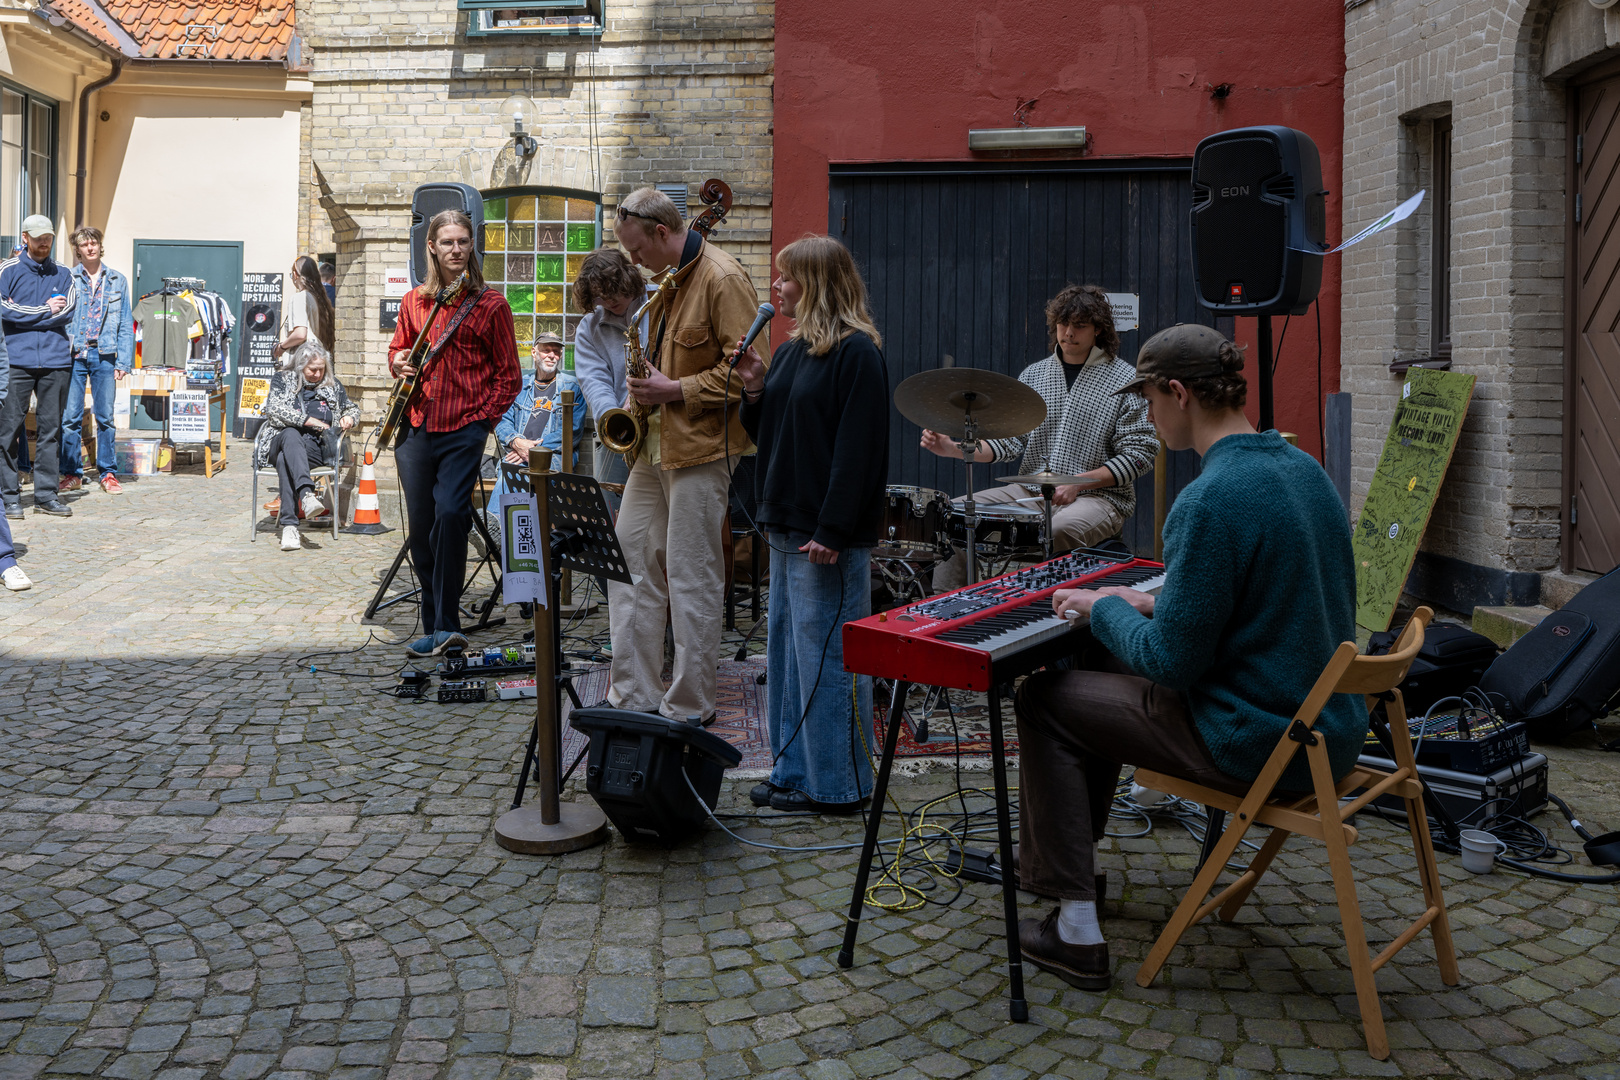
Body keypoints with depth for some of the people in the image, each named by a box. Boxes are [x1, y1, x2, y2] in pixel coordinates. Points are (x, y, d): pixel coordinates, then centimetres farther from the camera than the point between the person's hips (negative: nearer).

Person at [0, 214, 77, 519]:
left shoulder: (63, 274, 14)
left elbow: (67, 310, -1)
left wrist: (27, 315, -4)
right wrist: (46, 311, -3)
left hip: (55, 360, 2)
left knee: (51, 428, 4)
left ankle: (46, 494, 10)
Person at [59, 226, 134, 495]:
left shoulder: (118, 280, 10)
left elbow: (125, 324, 9)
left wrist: (123, 361, 2)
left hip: (104, 356, 1)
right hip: (73, 355, 0)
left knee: (106, 416, 3)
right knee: (70, 417, -1)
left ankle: (108, 473, 10)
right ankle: (72, 473, 8)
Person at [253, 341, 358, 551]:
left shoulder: (332, 386, 20)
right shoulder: (283, 380, 15)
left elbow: (352, 407, 33)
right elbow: (274, 410, -1)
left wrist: (349, 417, 7)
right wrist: (308, 421, -8)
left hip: (314, 448, 0)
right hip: (280, 443, 0)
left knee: (285, 460, -36)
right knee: (291, 433, -40)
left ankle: (288, 524, -49)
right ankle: (306, 493, -61)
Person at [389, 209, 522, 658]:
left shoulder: (491, 304, 2)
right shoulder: (413, 302, 12)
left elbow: (509, 376, 3)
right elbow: (398, 348, 27)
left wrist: (483, 419, -6)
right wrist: (398, 361, 4)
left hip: (463, 428, -4)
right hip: (415, 427, 4)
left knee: (449, 513, -20)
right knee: (420, 524, 6)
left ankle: (445, 625, -13)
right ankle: (435, 626, 21)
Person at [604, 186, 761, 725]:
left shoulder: (721, 279, -15)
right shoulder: (667, 277, 14)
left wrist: (675, 390, -19)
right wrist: (647, 381, 10)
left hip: (700, 447, -9)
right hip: (654, 443, 9)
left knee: (692, 578, -2)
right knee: (630, 561, 10)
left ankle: (690, 706, 10)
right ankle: (634, 695, 20)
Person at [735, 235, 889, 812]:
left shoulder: (857, 352, -12)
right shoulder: (790, 350, 16)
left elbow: (858, 448, -18)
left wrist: (831, 530, -22)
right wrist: (755, 392, 2)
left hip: (830, 535, -9)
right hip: (786, 526, 10)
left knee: (825, 656, -3)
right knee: (787, 651, 14)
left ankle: (836, 785, 9)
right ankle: (795, 772, 25)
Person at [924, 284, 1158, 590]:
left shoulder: (1127, 381, -2)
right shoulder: (1034, 374, 12)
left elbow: (1138, 454, -7)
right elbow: (1009, 439, 7)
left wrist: (1078, 483, -17)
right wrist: (954, 448, -11)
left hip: (1097, 496, -5)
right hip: (1029, 490, 5)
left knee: (1052, 533, -37)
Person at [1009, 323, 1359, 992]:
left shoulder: (1210, 499, -25)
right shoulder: (1302, 468, 6)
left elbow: (1172, 662, -22)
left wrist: (1103, 607, -4)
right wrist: (1154, 606, 13)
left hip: (1260, 746, -9)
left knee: (1043, 700, 4)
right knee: (1101, 666, 25)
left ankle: (1077, 933, 11)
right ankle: (1060, 857, 42)